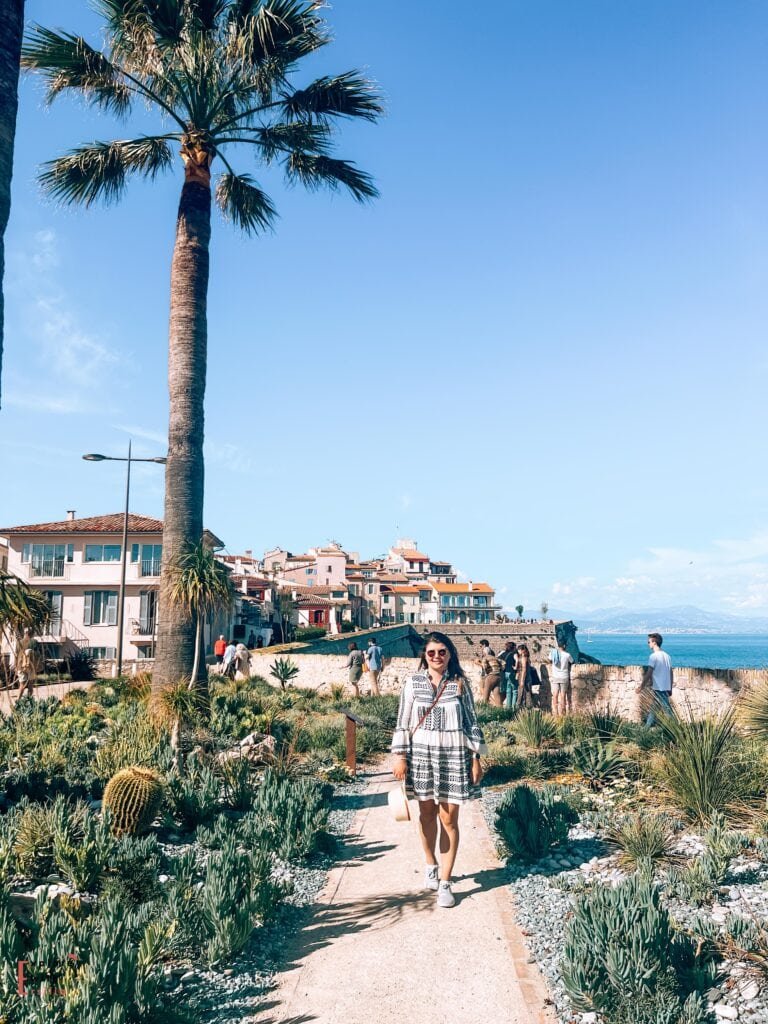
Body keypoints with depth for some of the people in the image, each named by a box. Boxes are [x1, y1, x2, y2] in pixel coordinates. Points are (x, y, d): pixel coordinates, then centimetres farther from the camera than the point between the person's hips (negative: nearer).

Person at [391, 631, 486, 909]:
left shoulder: (460, 683, -2)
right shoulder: (413, 682, -2)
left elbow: (471, 721, 2)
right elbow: (403, 721, 1)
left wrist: (476, 758, -1)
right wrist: (399, 756, -3)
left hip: (453, 756, -1)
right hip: (421, 755, 1)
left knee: (449, 819, 1)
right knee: (427, 814, 13)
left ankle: (445, 882, 9)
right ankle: (431, 866, 36)